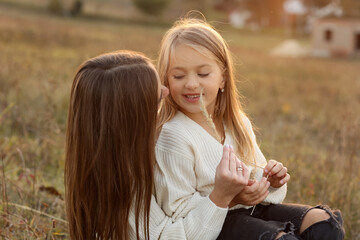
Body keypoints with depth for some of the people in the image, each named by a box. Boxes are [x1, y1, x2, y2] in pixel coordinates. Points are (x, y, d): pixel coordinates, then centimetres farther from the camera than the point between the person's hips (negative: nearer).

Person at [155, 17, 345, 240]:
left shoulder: (238, 123, 4)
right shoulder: (172, 137, -18)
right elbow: (177, 209, -17)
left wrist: (270, 179, -5)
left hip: (251, 207, 7)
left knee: (324, 222, -4)